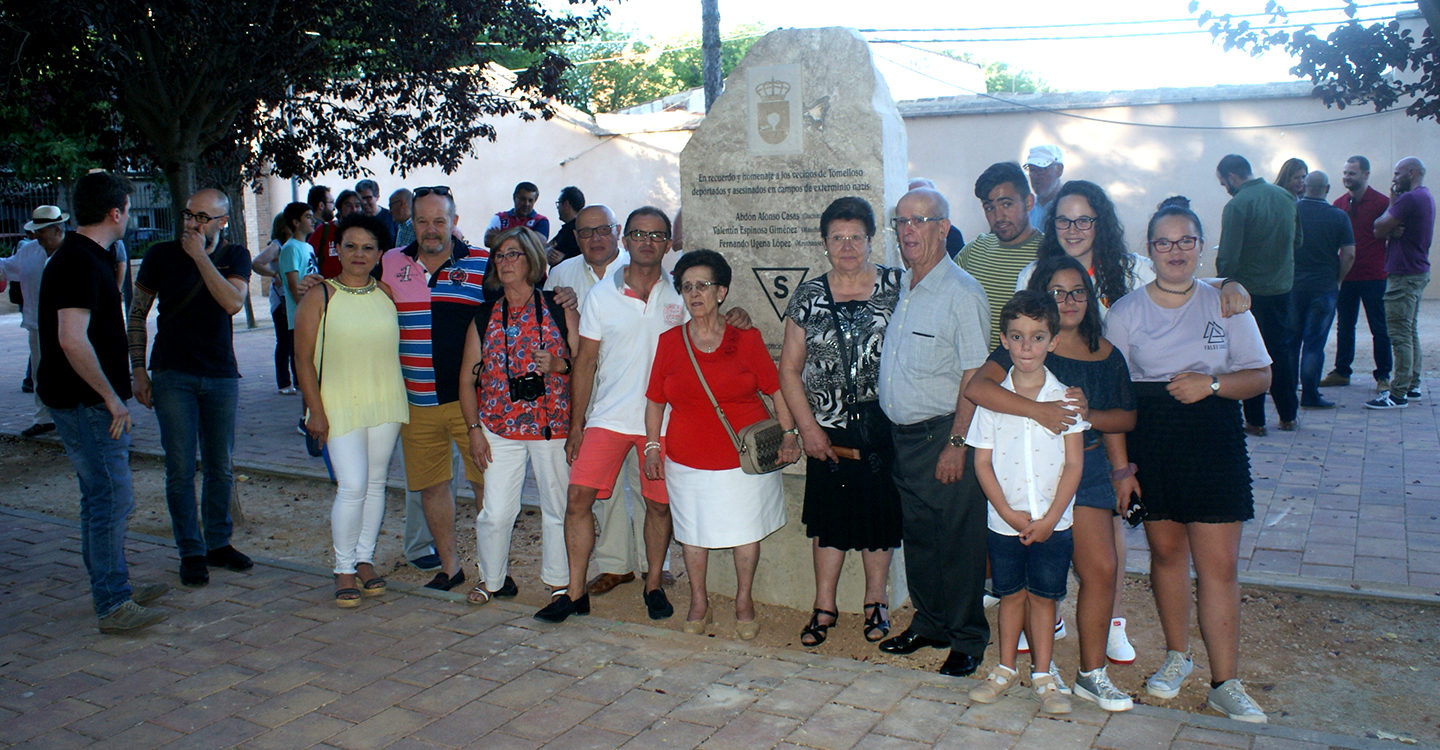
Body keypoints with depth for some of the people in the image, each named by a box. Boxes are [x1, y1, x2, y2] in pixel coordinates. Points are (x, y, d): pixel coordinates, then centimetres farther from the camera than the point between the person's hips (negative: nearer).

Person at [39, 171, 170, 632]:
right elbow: (72, 340, -28)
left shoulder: (83, 257, 14)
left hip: (88, 403, 11)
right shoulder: (81, 263, -19)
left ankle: (114, 586, 29)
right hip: (86, 404, -11)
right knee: (111, 499, -5)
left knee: (100, 497, 17)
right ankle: (113, 606, 2)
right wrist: (112, 398, -21)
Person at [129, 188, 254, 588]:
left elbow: (233, 302, -18)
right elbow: (137, 313, 6)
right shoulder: (162, 255, -2)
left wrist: (200, 256, -18)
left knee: (220, 468, 9)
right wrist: (138, 369, 1)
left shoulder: (235, 256, 2)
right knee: (181, 468, -2)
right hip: (172, 375, -1)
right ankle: (191, 552, 8)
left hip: (221, 375, 2)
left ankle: (218, 544, 23)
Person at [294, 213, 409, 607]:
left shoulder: (387, 293, 6)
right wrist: (315, 410, -8)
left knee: (376, 484, 9)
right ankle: (344, 569, 6)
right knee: (352, 487, -9)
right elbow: (305, 360, -4)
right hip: (340, 406, -3)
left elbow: (398, 346, 15)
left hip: (385, 402, 3)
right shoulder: (319, 297, -2)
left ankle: (365, 559, 22)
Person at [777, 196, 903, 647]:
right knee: (828, 517, 7)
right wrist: (807, 427, -2)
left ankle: (876, 599, 27)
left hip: (883, 428, -1)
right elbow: (789, 368, 5)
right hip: (827, 431, 1)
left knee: (880, 515, 8)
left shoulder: (895, 287, 0)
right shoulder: (808, 298, 4)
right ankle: (824, 607, 22)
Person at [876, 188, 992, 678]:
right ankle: (929, 624, 30)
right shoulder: (900, 288, 11)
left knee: (958, 540, 2)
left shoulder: (961, 292, -12)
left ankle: (967, 638, 16)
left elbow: (975, 375, -15)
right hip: (903, 435, 7)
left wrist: (956, 442, -19)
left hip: (944, 435, -7)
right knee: (916, 533, 15)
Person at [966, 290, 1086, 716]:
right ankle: (1006, 671, 28)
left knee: (1043, 597, 8)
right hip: (1004, 521, 1)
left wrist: (1049, 518, -11)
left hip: (1052, 524, -1)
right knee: (1011, 595, 13)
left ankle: (1043, 677, 22)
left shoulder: (1064, 398, -4)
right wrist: (1009, 513, -10)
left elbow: (1074, 463, -4)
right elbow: (983, 462, -2)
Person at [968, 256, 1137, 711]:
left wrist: (1088, 414, -7)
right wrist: (1038, 411, -31)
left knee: (1102, 567, -1)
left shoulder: (1106, 354, 8)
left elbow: (1126, 418, 14)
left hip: (1088, 467, 4)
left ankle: (1092, 674, 13)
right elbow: (976, 388, -23)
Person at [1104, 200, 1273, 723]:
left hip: (1213, 440, -1)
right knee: (1165, 551, 11)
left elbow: (1261, 376, 4)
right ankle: (1177, 656, 30)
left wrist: (1211, 383, -15)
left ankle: (1225, 684, 5)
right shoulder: (1126, 312, 4)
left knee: (1219, 564, -3)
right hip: (1149, 442, 1)